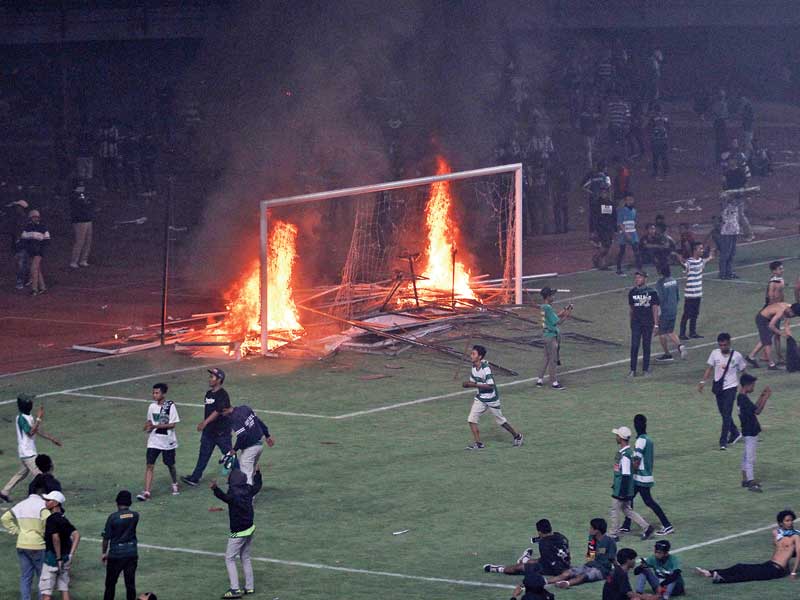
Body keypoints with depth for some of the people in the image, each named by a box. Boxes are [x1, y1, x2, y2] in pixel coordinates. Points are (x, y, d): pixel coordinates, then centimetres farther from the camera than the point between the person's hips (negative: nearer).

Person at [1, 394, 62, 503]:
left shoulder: (28, 417, 10)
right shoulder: (21, 418, -19)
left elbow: (37, 430, 19)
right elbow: (31, 432, -26)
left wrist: (51, 438, 21)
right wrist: (39, 419, -28)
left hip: (30, 452, 10)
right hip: (26, 453, -10)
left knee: (22, 473, 18)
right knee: (39, 474, -9)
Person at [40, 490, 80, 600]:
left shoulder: (51, 519, -15)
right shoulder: (64, 519, 10)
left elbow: (55, 538, -27)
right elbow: (76, 535, 6)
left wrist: (58, 558, -21)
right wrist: (71, 554, -1)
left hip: (53, 557, -8)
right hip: (65, 557, 8)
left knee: (46, 590, -3)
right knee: (64, 588, 11)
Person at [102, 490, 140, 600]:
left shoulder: (113, 517, -14)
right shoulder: (135, 516, -4)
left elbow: (106, 537, -8)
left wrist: (104, 553, 5)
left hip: (116, 554, -3)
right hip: (132, 553, 3)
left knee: (110, 583, 10)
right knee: (130, 583, 7)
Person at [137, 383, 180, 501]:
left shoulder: (170, 406, -12)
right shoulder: (152, 406, 3)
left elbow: (172, 424, -16)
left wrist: (156, 426, -23)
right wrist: (147, 426, -4)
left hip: (168, 441, -3)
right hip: (154, 441, 3)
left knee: (170, 465, 14)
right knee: (149, 465, -8)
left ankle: (175, 485, 40)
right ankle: (146, 492, -12)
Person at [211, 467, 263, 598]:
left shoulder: (234, 494, -23)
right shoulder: (248, 490, 1)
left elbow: (225, 497, -44)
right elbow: (257, 486, 23)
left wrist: (215, 489, -60)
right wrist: (257, 473, 40)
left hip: (238, 533, -8)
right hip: (250, 529, 8)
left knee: (229, 558, -2)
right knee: (245, 557, 21)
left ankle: (235, 589, -10)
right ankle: (250, 587, 25)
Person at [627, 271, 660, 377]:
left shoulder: (651, 292, -3)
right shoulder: (632, 292, 3)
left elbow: (655, 309, 0)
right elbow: (631, 308, 12)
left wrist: (656, 324, -3)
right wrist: (631, 321, 11)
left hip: (648, 323, -1)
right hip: (636, 323, 1)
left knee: (646, 346, 5)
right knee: (634, 346, -4)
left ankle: (645, 370, 14)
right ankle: (632, 370, 1)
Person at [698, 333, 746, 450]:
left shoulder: (736, 356, -8)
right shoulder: (715, 353, -1)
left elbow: (742, 369, 5)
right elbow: (709, 368, 4)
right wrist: (703, 382, -5)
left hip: (731, 387, -4)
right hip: (718, 387, 4)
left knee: (726, 414, -12)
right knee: (723, 413, 14)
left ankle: (723, 442, -12)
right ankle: (735, 434, 36)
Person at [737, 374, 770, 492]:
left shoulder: (741, 398, 8)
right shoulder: (744, 399, -22)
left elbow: (754, 408, 16)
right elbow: (757, 411, -24)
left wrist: (762, 395, 12)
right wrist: (766, 398, -21)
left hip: (747, 431, 10)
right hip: (750, 433, -10)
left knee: (746, 456, 17)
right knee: (750, 458, -7)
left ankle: (745, 480, 25)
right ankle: (751, 482, -5)